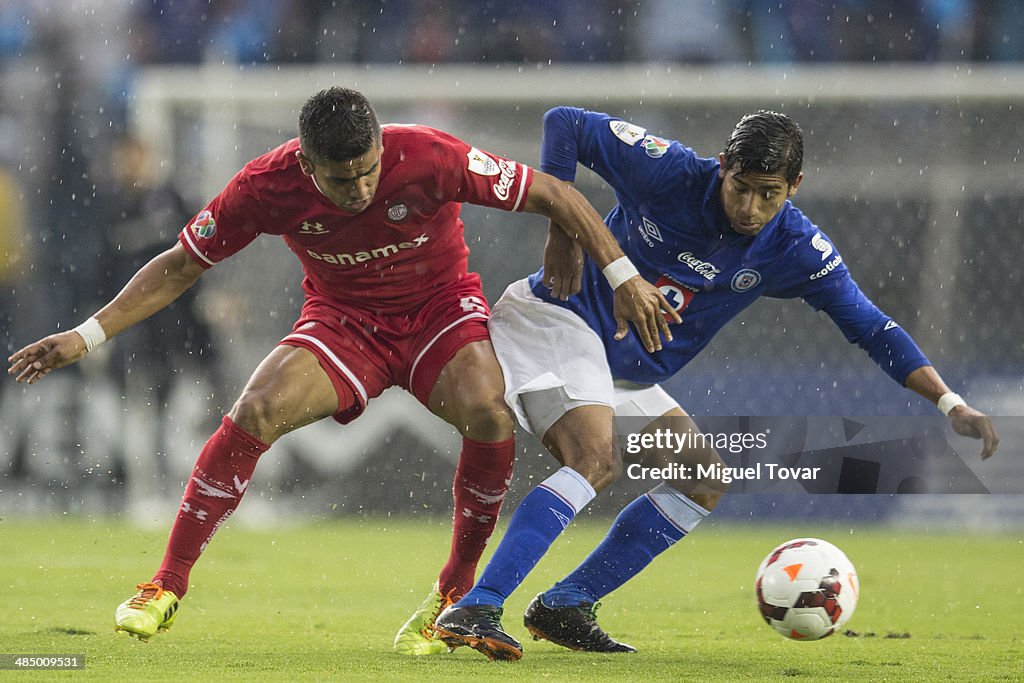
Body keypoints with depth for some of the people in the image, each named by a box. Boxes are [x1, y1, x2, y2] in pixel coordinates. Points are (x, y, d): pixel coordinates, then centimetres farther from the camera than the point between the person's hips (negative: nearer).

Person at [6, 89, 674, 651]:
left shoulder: (430, 157, -29)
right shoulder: (267, 185, -22)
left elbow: (552, 194, -17)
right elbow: (180, 266, -7)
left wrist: (624, 279, -18)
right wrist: (86, 336, -13)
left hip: (441, 306, -1)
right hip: (343, 318, 1)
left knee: (488, 414, -31)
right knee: (256, 410, -25)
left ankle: (456, 592, -10)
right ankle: (167, 587, -11)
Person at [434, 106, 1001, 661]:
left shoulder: (798, 251, -8)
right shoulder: (667, 172, -19)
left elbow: (871, 328, -6)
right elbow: (564, 124, -10)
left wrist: (951, 405, -15)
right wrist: (561, 235, -16)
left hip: (625, 375, 7)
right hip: (554, 319, -7)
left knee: (705, 482, 2)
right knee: (598, 459, -29)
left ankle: (563, 606, 2)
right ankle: (474, 610, -37)